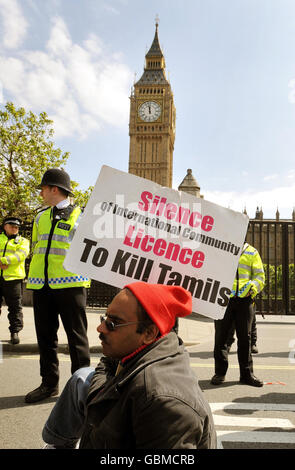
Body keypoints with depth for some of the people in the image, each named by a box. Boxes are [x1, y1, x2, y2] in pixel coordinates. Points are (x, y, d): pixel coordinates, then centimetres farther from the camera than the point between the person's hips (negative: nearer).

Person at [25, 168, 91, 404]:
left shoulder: (80, 216, -1)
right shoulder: (41, 217, 16)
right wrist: (34, 275, 16)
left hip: (70, 284, -6)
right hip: (41, 285, 6)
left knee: (77, 335, 2)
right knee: (45, 335, 11)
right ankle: (49, 383, 24)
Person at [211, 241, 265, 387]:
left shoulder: (251, 252, 13)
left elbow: (260, 276, 10)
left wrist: (252, 287, -9)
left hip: (244, 300, 1)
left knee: (245, 337, 6)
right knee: (221, 336, 3)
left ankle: (247, 373, 17)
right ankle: (220, 372, 15)